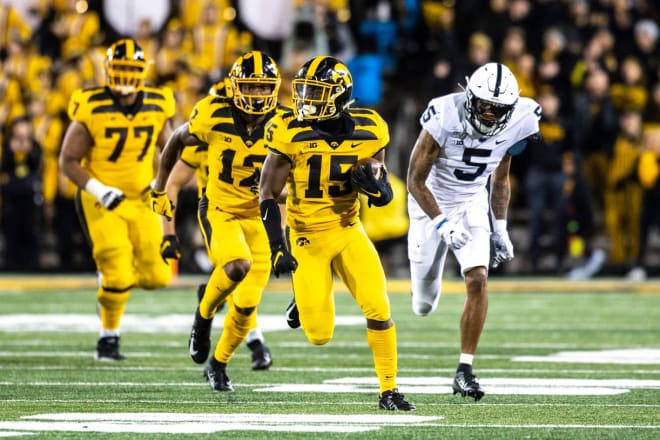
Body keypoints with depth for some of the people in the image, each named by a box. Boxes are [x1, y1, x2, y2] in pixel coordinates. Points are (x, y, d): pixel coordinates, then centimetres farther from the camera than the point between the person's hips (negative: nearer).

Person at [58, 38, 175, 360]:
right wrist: (98, 190, -22)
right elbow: (68, 161, -10)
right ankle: (109, 338, 10)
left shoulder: (157, 107, -4)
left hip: (142, 199, 4)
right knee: (117, 276, -12)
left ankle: (112, 276, 30)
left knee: (157, 276, -1)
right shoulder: (91, 109, -15)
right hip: (101, 201, -4)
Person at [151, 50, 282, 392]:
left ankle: (218, 364, 26)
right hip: (219, 211, -2)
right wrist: (159, 187, 14)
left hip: (258, 218, 2)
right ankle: (204, 316, -3)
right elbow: (178, 140, 7)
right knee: (238, 265, -32)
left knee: (246, 306, 1)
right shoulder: (214, 115, -13)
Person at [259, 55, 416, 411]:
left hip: (348, 232, 2)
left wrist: (373, 185, -21)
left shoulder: (367, 132, -6)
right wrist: (277, 246, -18)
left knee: (378, 308, -16)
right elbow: (268, 194, -10)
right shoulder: (290, 133, -14)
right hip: (307, 236, -2)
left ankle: (389, 390, -2)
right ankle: (304, 300, 31)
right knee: (319, 335, -5)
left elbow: (385, 197, 3)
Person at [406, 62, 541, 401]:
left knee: (478, 281, -19)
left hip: (472, 205, 2)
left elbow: (500, 179, 4)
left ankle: (464, 372, -13)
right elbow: (415, 180, -21)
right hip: (432, 204, -2)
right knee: (424, 305, 8)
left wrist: (500, 229, 4)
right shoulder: (445, 118, -29)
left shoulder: (513, 125, -15)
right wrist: (442, 223, -31)